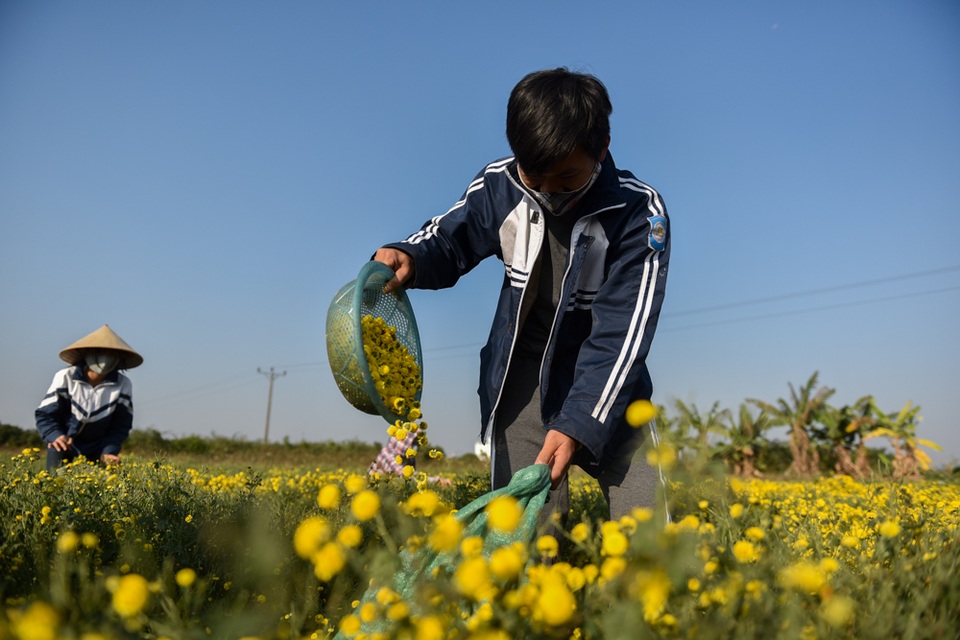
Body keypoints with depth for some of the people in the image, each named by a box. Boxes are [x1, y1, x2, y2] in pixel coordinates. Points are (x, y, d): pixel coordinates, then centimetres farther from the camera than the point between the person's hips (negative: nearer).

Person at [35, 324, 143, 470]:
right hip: (64, 445, -1)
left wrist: (108, 451, -22)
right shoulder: (66, 378, -18)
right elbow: (45, 415, -15)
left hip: (97, 448, 1)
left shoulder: (123, 385, -16)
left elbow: (121, 424, -8)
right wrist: (55, 436, -34)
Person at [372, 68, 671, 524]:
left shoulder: (639, 212, -18)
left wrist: (578, 422, -32)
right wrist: (407, 258, -16)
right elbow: (449, 243, 8)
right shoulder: (500, 187, -10)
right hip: (524, 375, 2)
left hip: (606, 381, -1)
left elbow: (624, 328, -23)